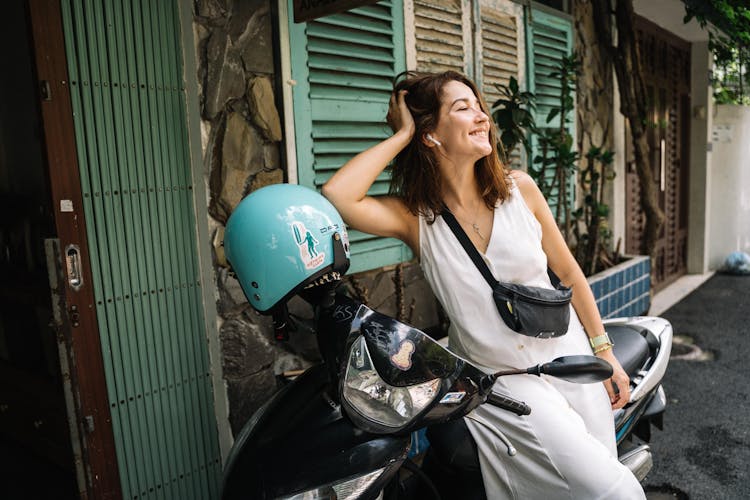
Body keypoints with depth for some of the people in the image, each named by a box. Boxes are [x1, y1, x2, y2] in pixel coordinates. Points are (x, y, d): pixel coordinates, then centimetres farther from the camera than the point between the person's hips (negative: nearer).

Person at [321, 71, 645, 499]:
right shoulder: (416, 215, -11)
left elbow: (569, 274, 4)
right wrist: (401, 136, -19)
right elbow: (337, 198, -30)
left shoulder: (518, 188, -5)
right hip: (501, 381, -3)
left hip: (567, 355, 3)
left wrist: (606, 354, 6)